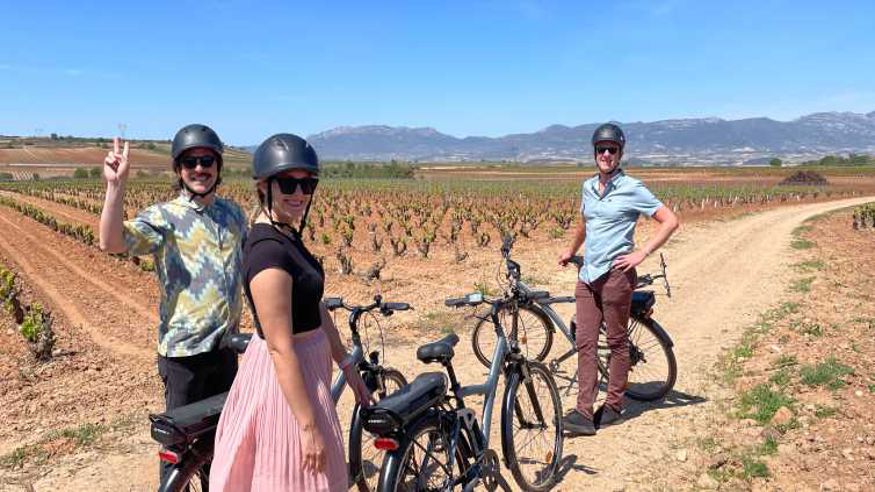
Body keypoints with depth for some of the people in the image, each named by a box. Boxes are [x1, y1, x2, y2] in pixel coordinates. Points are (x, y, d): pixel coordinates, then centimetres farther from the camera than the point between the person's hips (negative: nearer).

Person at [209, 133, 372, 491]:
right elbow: (281, 350, -25)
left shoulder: (286, 235, 5)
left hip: (306, 365, 10)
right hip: (288, 380, -10)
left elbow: (315, 308, 11)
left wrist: (347, 364, 13)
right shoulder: (269, 252, -25)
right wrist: (310, 427, -22)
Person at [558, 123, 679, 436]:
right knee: (585, 343, 1)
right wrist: (572, 249, 37)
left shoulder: (632, 188, -6)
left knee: (617, 342, 6)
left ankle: (613, 406, 19)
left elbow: (670, 221, -8)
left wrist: (642, 253, -13)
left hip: (615, 274, -6)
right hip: (587, 274, 6)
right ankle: (584, 412, 2)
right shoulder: (589, 187, 12)